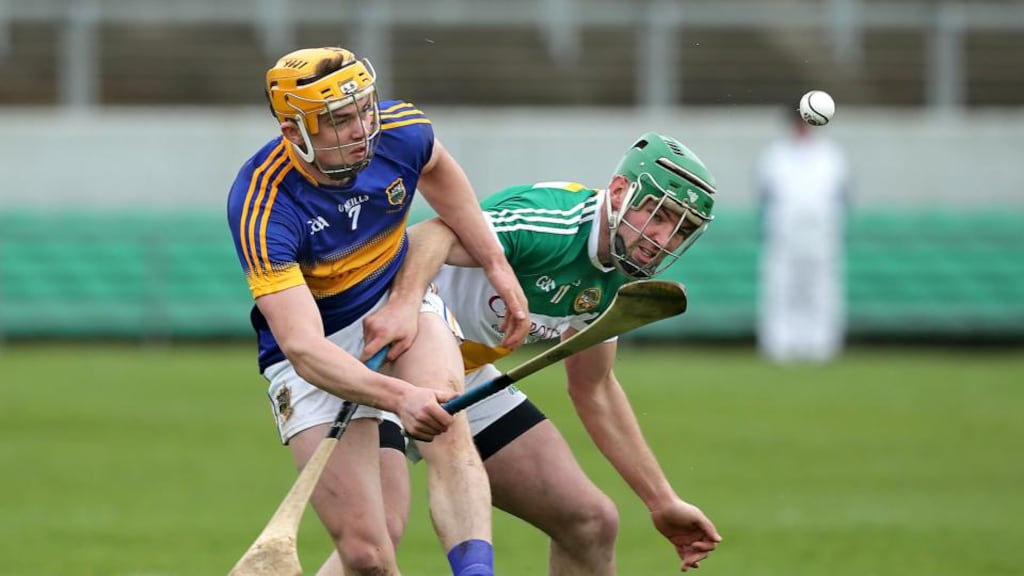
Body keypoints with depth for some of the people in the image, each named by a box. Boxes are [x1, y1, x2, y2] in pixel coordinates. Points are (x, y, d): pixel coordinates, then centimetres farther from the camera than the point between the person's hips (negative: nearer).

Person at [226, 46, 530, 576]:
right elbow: (303, 348, -38)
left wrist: (496, 265, 11)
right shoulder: (260, 207, -30)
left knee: (447, 427, -32)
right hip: (317, 356, -3)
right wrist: (399, 396, -52)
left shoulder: (400, 130, -16)